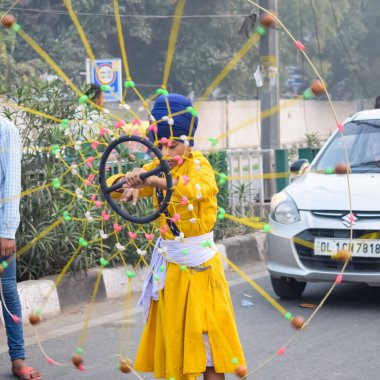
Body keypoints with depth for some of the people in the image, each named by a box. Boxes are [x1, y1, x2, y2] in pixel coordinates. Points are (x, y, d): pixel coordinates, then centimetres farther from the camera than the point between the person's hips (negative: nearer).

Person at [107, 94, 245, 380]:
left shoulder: (198, 164, -12)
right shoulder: (157, 168, 3)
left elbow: (200, 188, -36)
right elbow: (112, 185, 0)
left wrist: (152, 180, -49)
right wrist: (129, 185, -25)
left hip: (200, 266, -5)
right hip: (169, 267, 5)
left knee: (206, 336, -2)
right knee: (171, 335, 8)